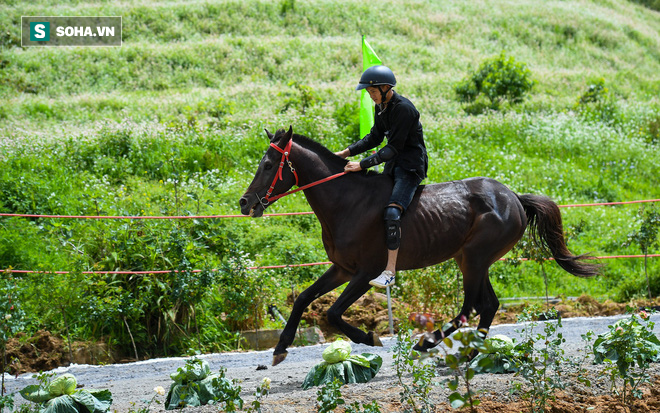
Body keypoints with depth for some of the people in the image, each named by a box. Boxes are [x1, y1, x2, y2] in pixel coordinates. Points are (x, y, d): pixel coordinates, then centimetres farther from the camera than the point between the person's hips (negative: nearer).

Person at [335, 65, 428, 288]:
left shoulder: (404, 109, -22)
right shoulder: (382, 107, 7)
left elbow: (394, 148, -23)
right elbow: (375, 138, 18)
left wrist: (363, 165, -23)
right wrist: (347, 152, 7)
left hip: (411, 165, -10)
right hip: (394, 165, 10)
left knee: (392, 212, -26)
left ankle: (390, 271, -27)